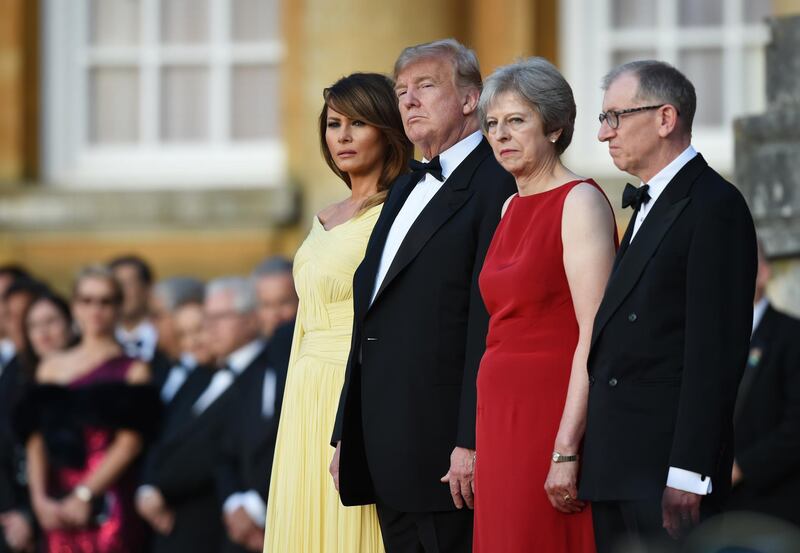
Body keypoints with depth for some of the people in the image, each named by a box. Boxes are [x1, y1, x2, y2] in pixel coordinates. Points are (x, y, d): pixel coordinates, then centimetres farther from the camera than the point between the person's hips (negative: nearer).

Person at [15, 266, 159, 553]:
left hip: (108, 505, -3)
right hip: (56, 509, 3)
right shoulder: (52, 367, 15)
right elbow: (36, 441, 8)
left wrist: (86, 495, -13)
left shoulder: (132, 370, 5)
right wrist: (40, 498, -6)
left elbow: (130, 442, -6)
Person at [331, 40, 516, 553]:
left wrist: (470, 443, -21)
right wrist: (347, 435, 18)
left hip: (442, 435, -9)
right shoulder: (407, 188, 21)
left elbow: (486, 324, -16)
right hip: (388, 443, 9)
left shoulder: (494, 185, -9)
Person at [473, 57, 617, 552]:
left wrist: (566, 451, -21)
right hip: (501, 415, 8)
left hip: (554, 414, -8)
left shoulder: (580, 203, -9)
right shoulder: (513, 208, 15)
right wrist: (478, 443, 13)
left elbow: (595, 338, -16)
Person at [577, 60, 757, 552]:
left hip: (667, 468, -9)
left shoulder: (715, 206, -10)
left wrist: (687, 473, -21)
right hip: (618, 472, 9)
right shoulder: (647, 205, 19)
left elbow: (715, 350, -16)